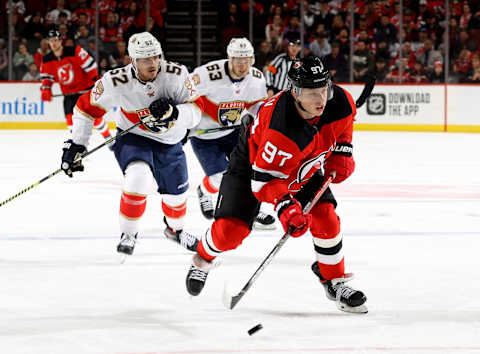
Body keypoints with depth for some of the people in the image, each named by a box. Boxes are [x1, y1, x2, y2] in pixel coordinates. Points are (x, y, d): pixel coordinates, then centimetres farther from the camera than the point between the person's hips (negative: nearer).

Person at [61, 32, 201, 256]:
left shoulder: (176, 75, -25)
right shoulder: (117, 82, -27)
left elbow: (195, 113, -23)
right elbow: (86, 107, -13)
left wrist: (173, 113, -43)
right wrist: (76, 145, -11)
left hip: (169, 142, 3)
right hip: (132, 138, -3)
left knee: (176, 194, 16)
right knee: (139, 176, -31)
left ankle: (175, 229, 51)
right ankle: (128, 234, -12)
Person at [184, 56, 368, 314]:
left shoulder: (340, 101, -25)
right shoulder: (280, 129, -43)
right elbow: (264, 179, -36)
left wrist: (342, 151, -6)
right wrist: (285, 206, -49)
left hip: (303, 168, 5)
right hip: (252, 164, -5)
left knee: (324, 217, -12)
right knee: (230, 230, -11)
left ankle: (334, 282, 7)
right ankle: (203, 260, 24)